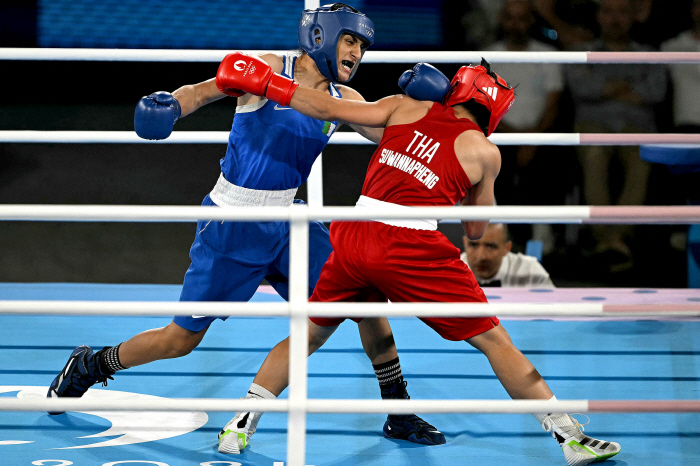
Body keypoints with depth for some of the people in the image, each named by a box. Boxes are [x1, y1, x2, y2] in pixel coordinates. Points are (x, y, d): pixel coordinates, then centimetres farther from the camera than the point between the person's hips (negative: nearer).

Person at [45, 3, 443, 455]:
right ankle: (90, 366, 27)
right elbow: (207, 88, -22)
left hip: (286, 221, 5)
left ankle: (398, 412, 9)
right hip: (231, 226, -5)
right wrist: (170, 104, -43)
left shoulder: (343, 99, 4)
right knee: (182, 338, 1)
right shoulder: (270, 69, -12)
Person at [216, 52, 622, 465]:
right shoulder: (484, 152, 9)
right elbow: (476, 230, 16)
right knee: (495, 342, 6)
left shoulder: (406, 108, 14)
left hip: (354, 236, 3)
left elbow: (329, 109, 13)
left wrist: (267, 83, 21)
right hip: (412, 250, -3)